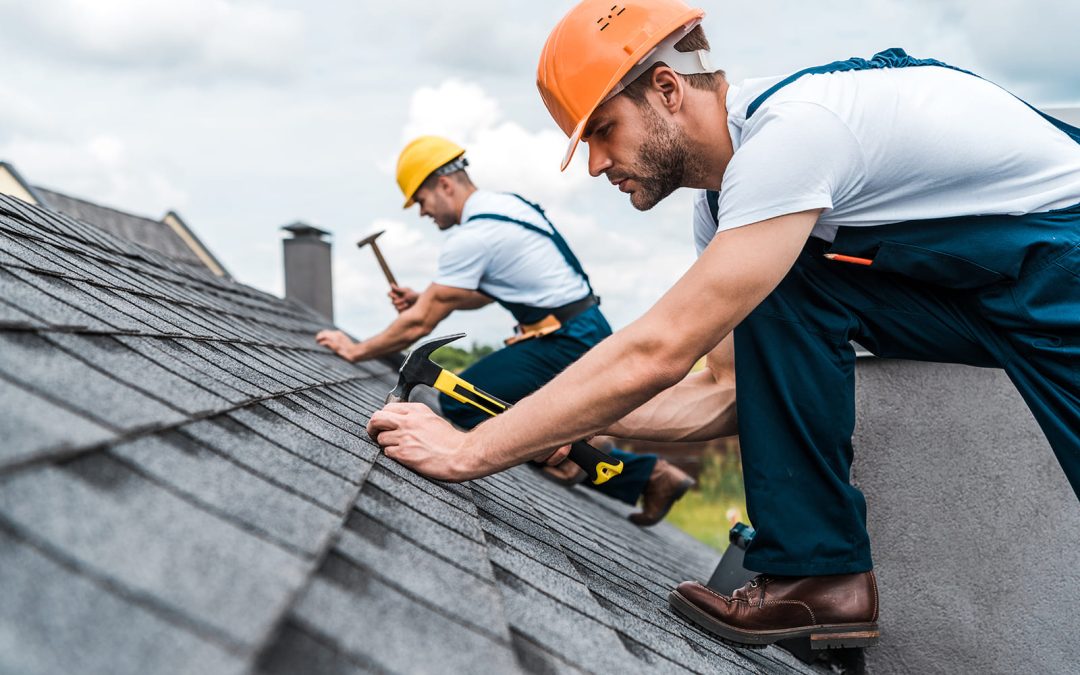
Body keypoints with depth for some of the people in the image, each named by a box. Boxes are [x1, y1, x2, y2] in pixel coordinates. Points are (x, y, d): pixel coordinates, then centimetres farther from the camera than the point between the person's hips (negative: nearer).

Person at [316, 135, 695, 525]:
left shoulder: (471, 237, -16)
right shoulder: (507, 204, 13)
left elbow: (420, 324, -12)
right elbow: (482, 294, 25)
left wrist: (357, 350, 0)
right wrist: (424, 298, 13)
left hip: (566, 345, -10)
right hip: (587, 332, 10)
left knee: (459, 402, -11)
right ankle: (652, 474, 16)